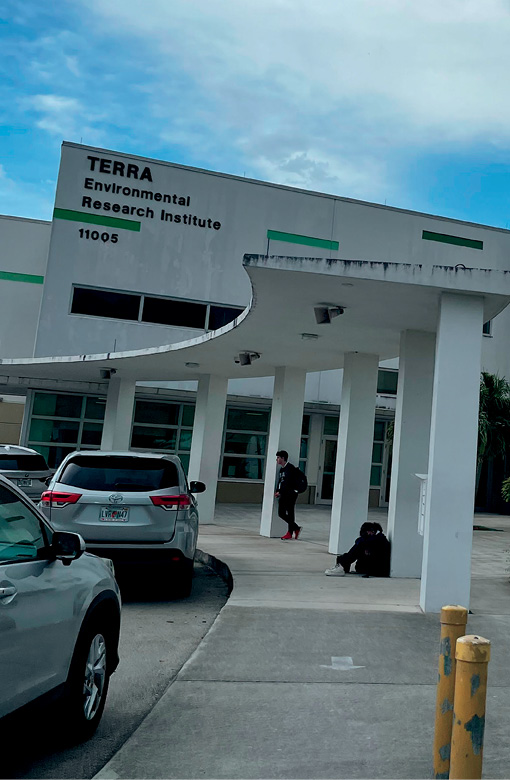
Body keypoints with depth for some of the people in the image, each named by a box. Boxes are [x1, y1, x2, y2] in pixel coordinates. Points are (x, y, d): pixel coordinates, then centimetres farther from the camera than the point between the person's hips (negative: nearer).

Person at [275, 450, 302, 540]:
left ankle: (290, 533, 7)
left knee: (290, 513, -3)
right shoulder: (281, 469, 16)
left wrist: (280, 492, -19)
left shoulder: (290, 468, -12)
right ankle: (296, 528, 16)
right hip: (283, 494, 9)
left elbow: (287, 482, -18)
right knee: (281, 513, 5)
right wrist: (277, 491, 0)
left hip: (291, 493, -9)